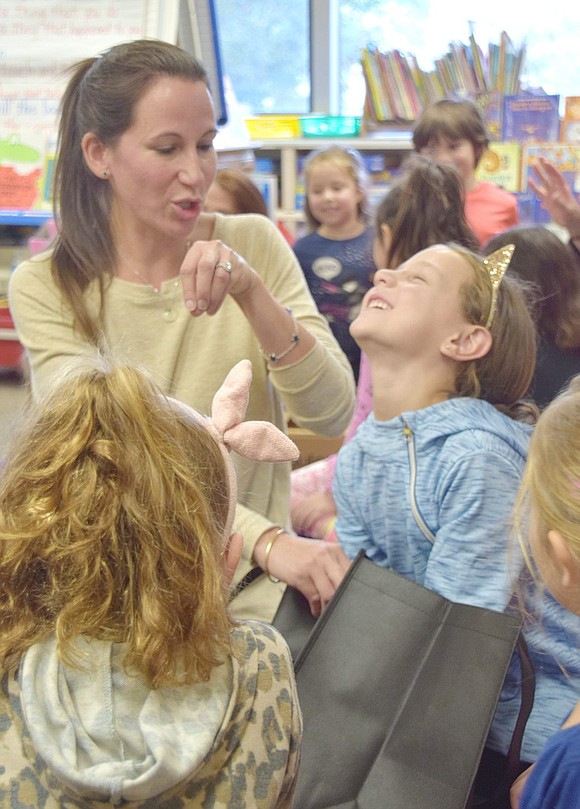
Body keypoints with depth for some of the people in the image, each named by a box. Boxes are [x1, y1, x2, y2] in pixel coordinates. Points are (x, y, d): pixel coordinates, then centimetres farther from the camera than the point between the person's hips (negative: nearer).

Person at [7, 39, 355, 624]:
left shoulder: (253, 243, 1)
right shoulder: (44, 289, -5)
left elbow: (331, 414, -7)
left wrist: (251, 292, -23)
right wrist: (265, 539, -32)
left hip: (252, 596, 0)